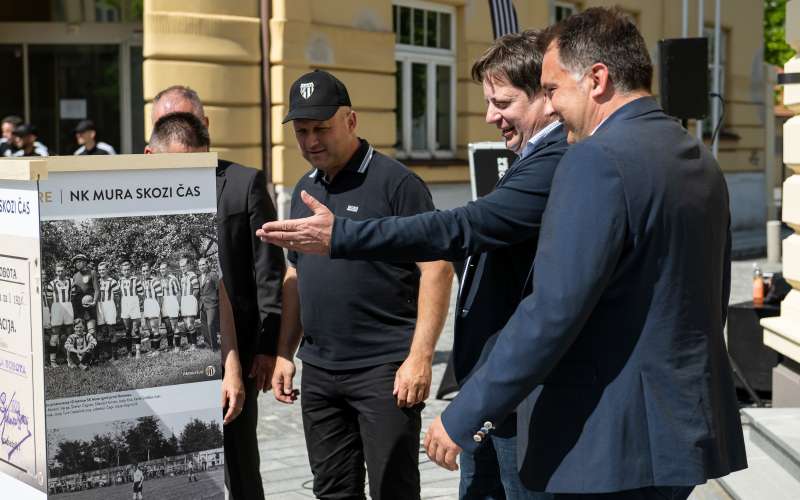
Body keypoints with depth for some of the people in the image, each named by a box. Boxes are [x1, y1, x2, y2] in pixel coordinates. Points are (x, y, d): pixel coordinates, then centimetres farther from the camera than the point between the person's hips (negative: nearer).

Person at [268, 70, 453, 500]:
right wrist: (285, 354, 14)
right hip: (318, 371, 7)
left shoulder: (395, 182, -8)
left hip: (384, 368, -7)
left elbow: (436, 269, -12)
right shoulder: (304, 190, 14)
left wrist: (420, 357, -18)